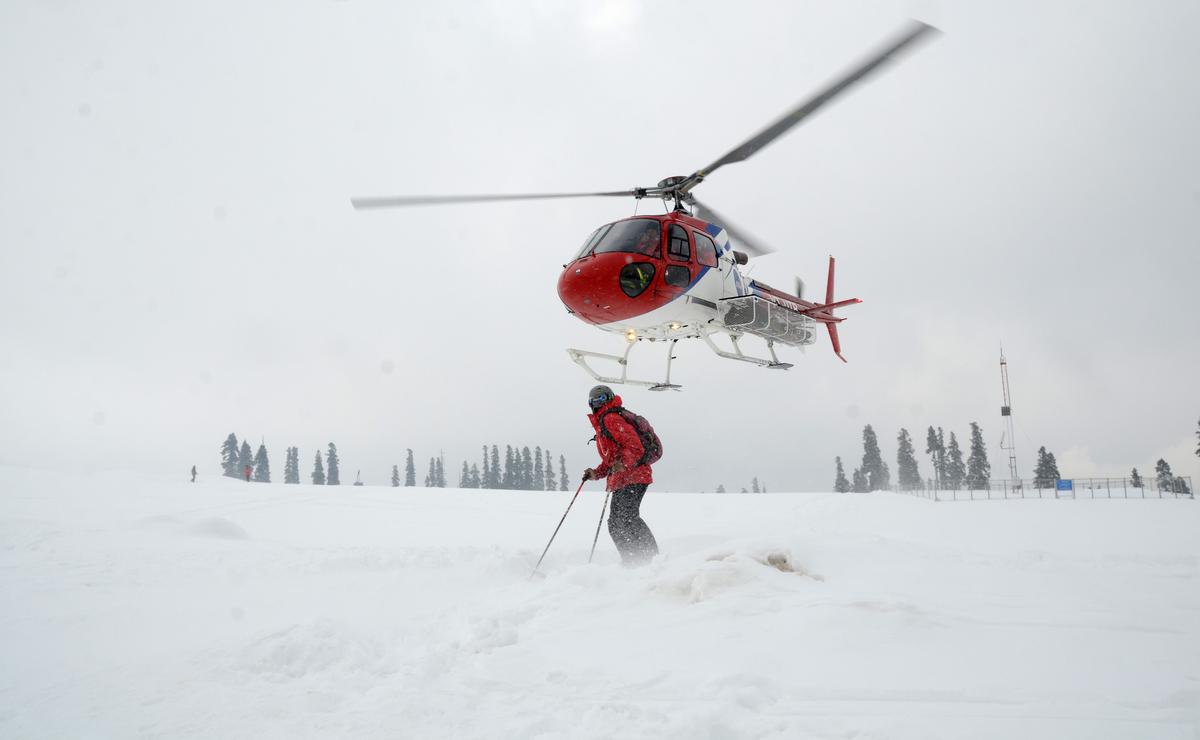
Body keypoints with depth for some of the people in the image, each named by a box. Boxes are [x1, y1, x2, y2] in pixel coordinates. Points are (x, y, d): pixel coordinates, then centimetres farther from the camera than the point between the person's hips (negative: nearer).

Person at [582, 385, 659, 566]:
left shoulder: (611, 419, -6)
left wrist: (623, 464, -32)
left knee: (627, 517, -21)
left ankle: (652, 558, -23)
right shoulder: (602, 424, 26)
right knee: (615, 524, 9)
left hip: (633, 477, -11)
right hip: (620, 482, 11)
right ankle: (632, 563, 11)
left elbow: (635, 446, -16)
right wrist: (596, 474, 17)